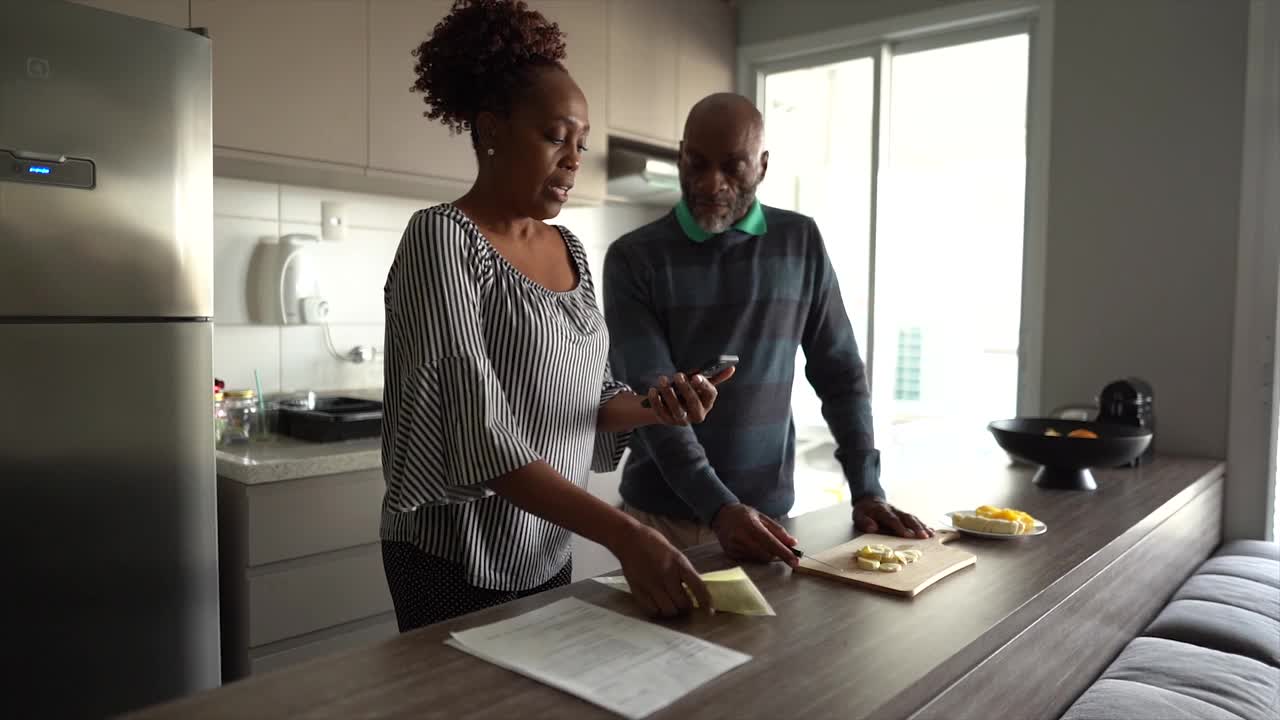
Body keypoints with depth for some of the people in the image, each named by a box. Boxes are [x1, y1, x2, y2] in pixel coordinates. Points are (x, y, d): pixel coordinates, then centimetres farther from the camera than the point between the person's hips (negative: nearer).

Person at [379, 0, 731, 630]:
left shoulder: (570, 250, 6)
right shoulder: (441, 238, -17)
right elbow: (476, 432, -26)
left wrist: (652, 406, -12)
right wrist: (623, 535, -31)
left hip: (547, 550, 7)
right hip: (456, 561, -7)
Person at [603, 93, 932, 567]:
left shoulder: (801, 242, 2)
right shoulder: (633, 258, -7)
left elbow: (840, 372, 5)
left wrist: (867, 491, -2)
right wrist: (719, 508, -24)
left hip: (766, 513, 2)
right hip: (663, 516, -2)